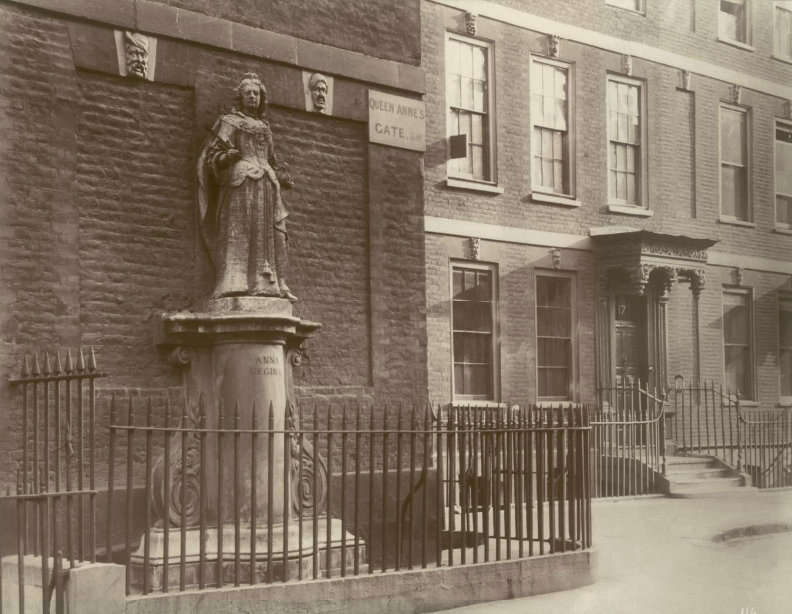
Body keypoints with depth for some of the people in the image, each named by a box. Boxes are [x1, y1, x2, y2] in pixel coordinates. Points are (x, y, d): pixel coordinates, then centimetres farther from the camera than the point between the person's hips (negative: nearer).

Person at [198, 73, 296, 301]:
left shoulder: (264, 127, 27)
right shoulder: (230, 122, 9)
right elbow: (216, 152, -2)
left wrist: (282, 177, 14)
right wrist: (227, 156, -24)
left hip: (266, 184, 6)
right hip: (242, 180, -6)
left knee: (272, 234, -3)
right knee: (239, 229, -17)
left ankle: (275, 283, -6)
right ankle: (234, 281, -24)